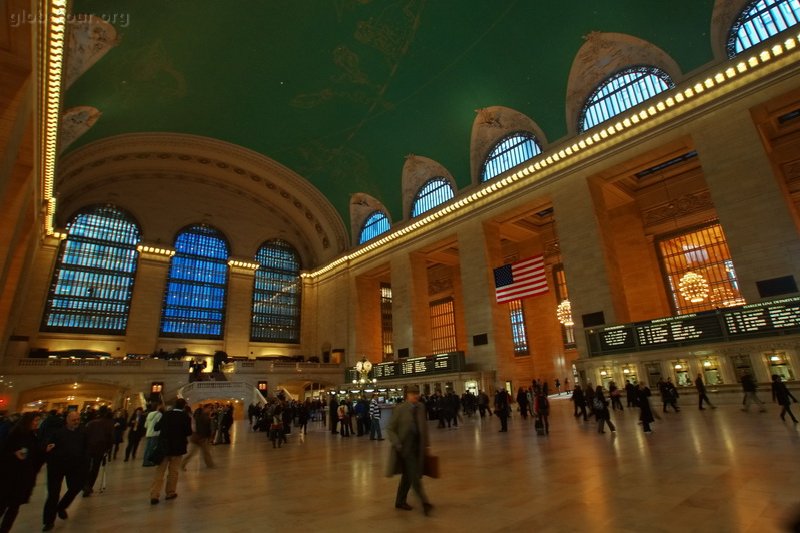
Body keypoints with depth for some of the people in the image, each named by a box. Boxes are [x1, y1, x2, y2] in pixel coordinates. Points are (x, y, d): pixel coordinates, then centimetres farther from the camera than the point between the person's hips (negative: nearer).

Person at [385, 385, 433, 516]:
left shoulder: (420, 408, 3)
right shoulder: (400, 409, -12)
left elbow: (424, 427, 12)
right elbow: (390, 429, -9)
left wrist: (426, 444, 10)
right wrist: (397, 444, -18)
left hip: (417, 447, 6)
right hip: (405, 447, -6)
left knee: (407, 475, 17)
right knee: (415, 477, -7)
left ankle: (400, 501, 32)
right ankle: (424, 503, 1)